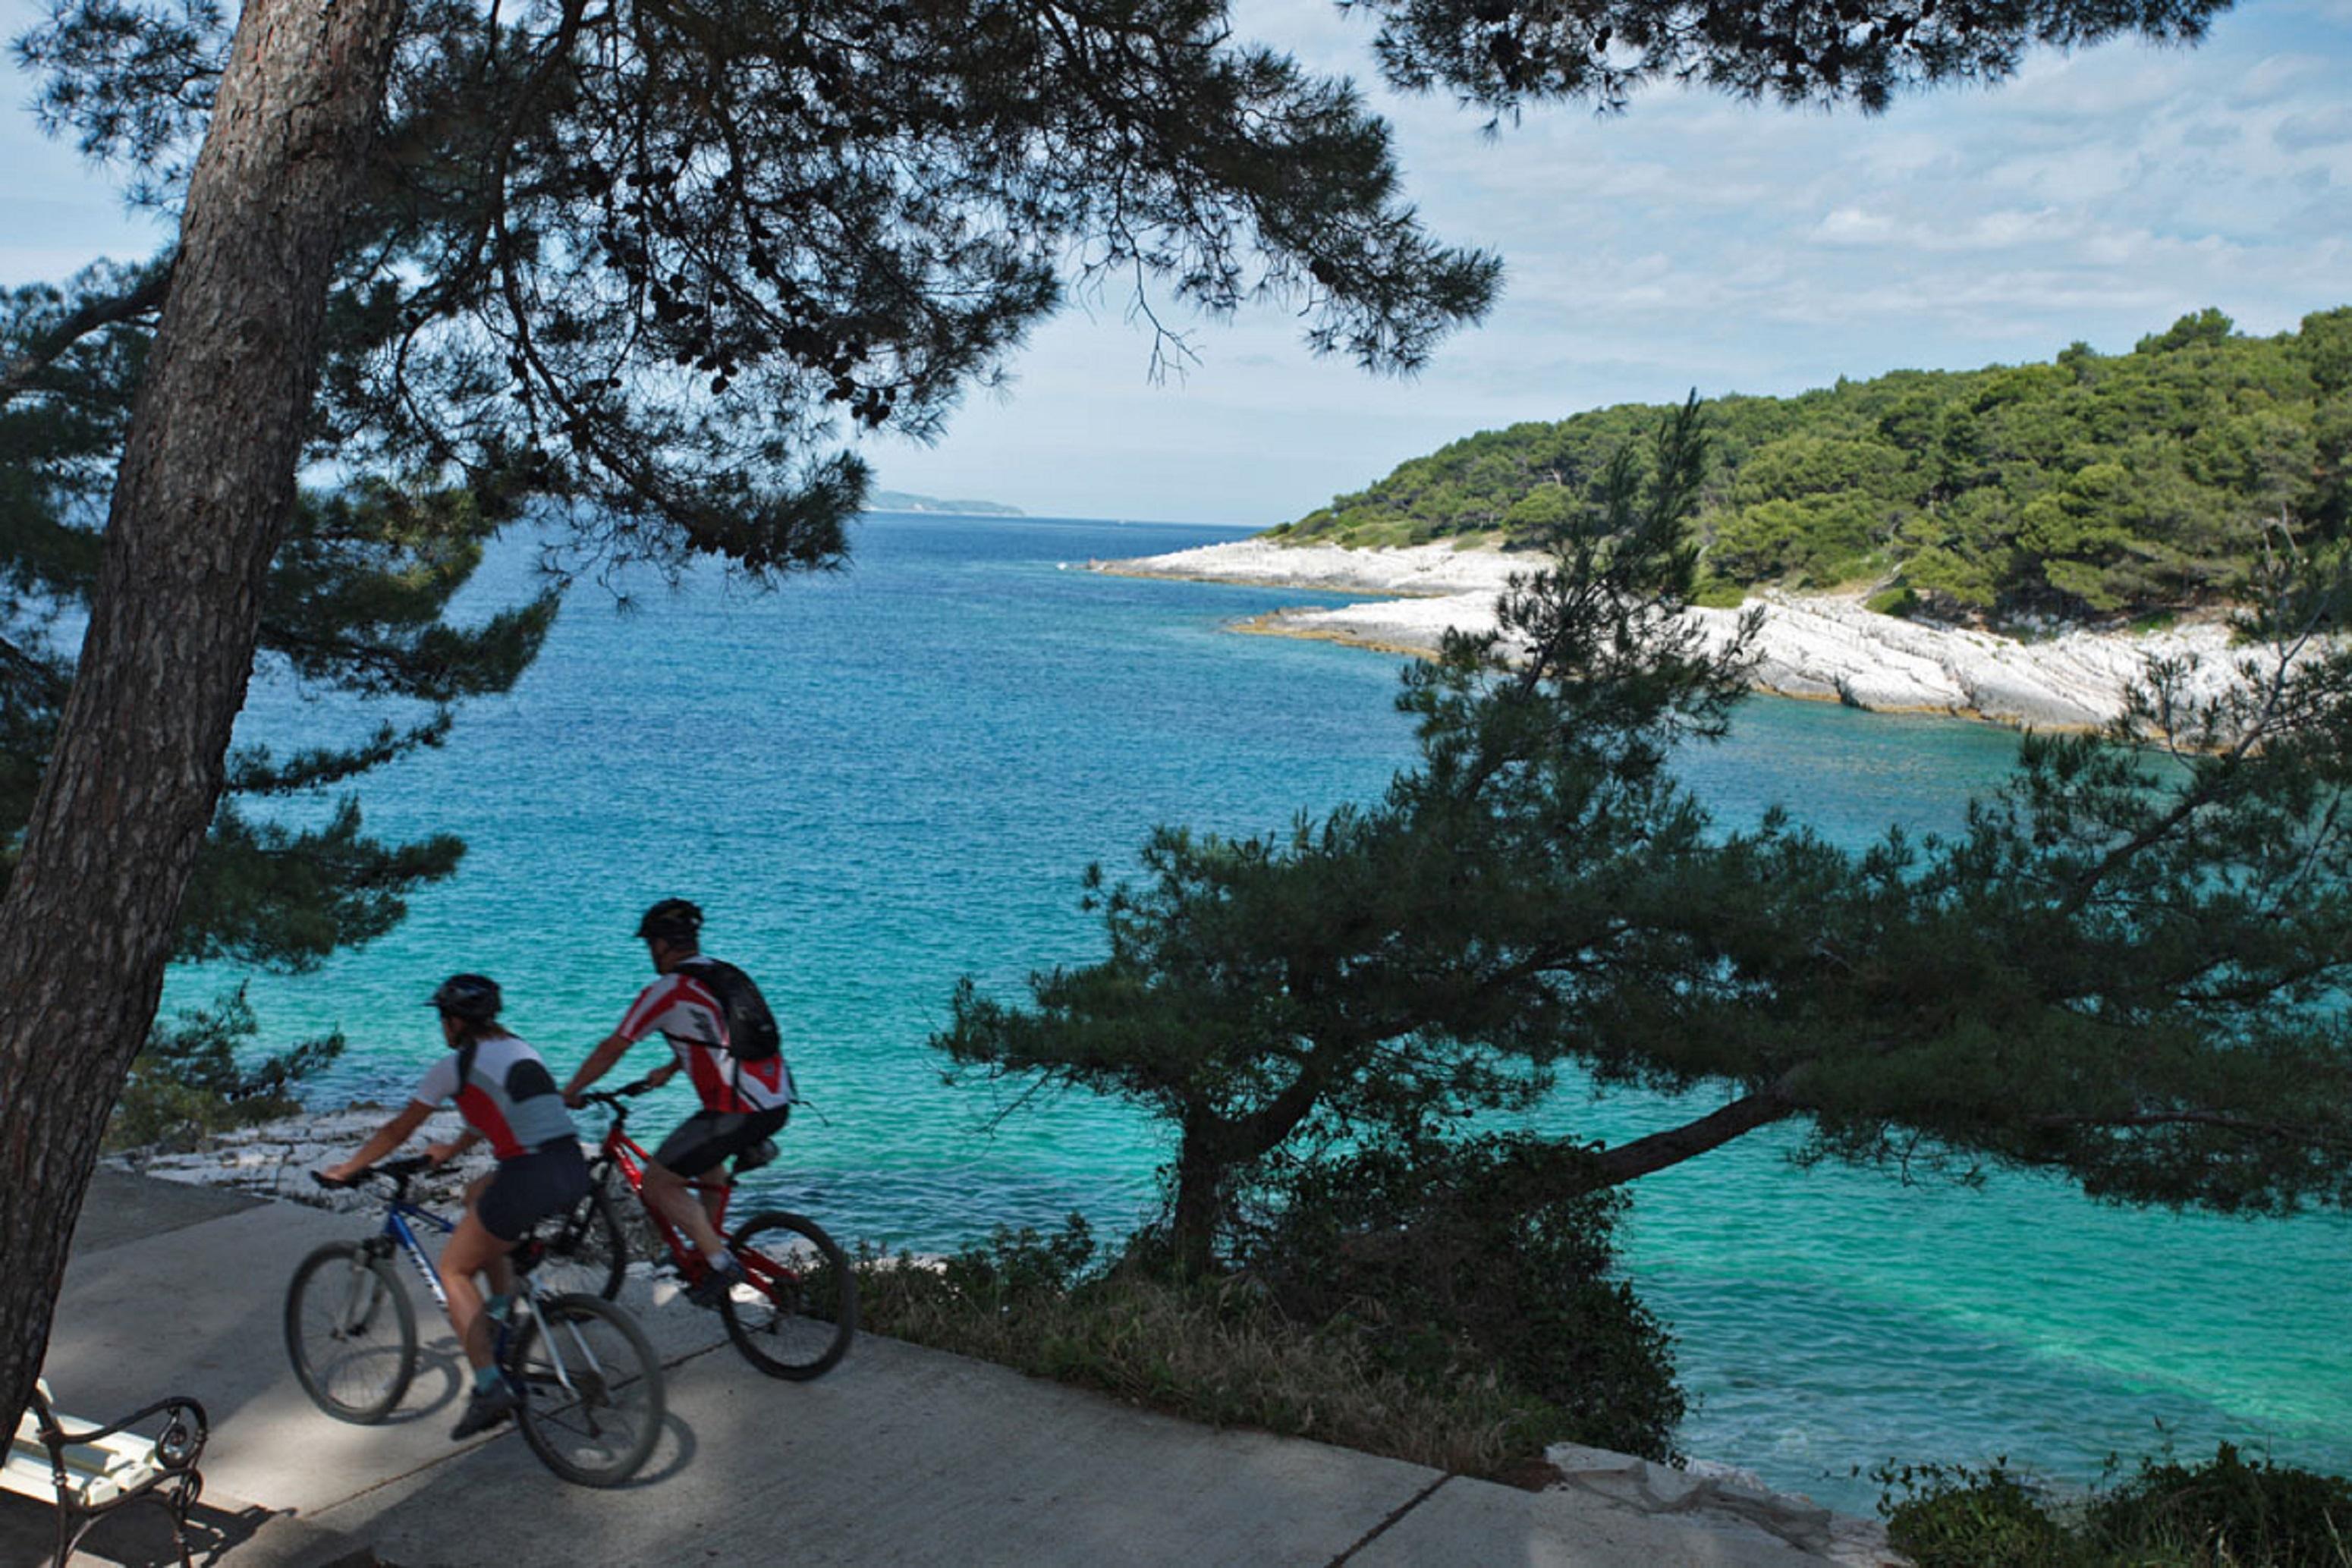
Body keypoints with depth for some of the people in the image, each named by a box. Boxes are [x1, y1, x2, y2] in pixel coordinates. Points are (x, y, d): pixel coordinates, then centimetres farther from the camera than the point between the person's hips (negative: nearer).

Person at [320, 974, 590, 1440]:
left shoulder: (455, 1065, 3)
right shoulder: (518, 1050, 23)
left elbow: (398, 1130, 13)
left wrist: (348, 1169, 28)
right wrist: (452, 1149, 54)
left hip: (530, 1179, -7)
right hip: (575, 1173, 7)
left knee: (454, 1270, 12)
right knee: (478, 1194, 34)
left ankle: (489, 1389, 1)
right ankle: (505, 1302, 22)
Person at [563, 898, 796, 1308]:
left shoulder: (666, 991, -4)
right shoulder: (728, 975, 18)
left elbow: (612, 1049, 3)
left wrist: (569, 1092, 17)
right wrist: (669, 1070, 45)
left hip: (739, 1111, -8)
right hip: (779, 1103, 8)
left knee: (658, 1184, 5)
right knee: (699, 1151, 34)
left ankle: (721, 1264, -3)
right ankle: (710, 1244, 30)